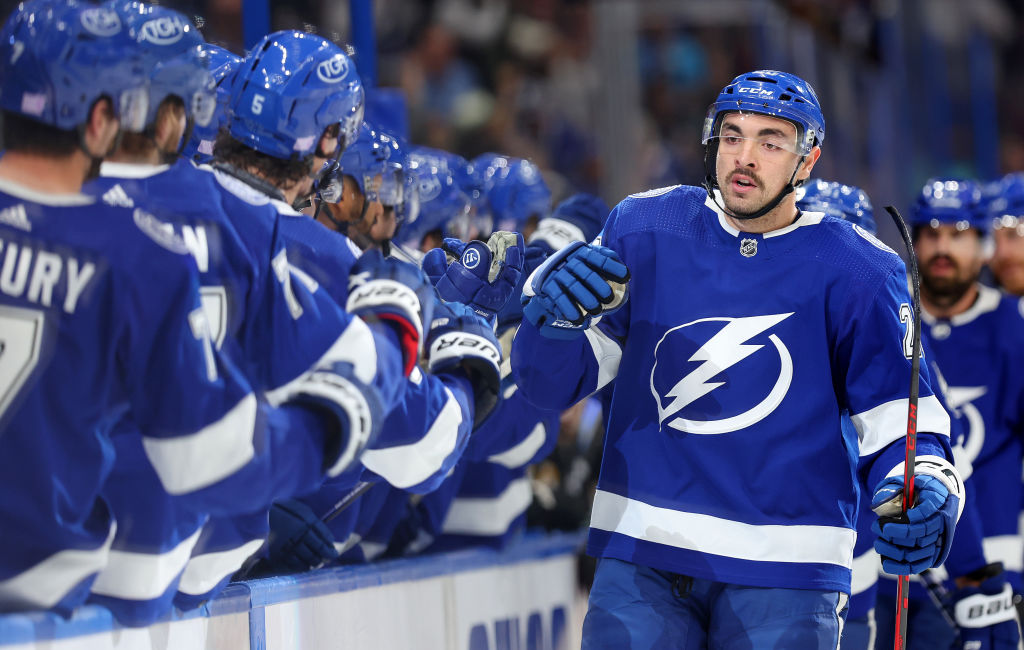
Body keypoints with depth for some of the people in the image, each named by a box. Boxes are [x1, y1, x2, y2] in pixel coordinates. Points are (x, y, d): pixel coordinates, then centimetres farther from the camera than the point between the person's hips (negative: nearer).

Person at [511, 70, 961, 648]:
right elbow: (553, 382, 4)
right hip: (640, 552, 1)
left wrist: (925, 492, -21)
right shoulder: (646, 228, 3)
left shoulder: (854, 272, -1)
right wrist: (555, 311, -18)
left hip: (785, 570, -1)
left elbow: (897, 418, 1)